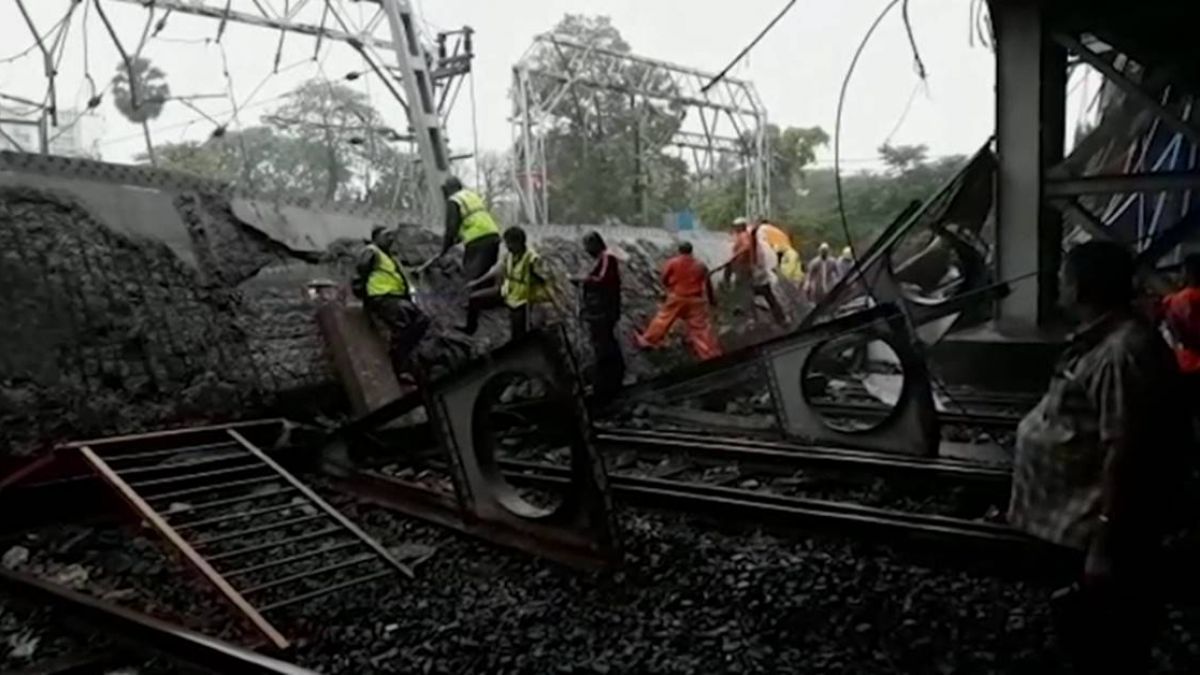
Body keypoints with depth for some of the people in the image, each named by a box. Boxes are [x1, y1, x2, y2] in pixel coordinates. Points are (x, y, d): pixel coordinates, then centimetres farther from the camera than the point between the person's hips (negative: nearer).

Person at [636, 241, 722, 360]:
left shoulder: (672, 263, -5)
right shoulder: (701, 266, 2)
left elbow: (664, 279, 0)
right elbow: (708, 284, 8)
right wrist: (712, 298, 20)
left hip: (677, 298, -1)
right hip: (696, 300, 1)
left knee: (663, 319, 14)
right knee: (701, 326, 3)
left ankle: (647, 340, 25)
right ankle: (710, 353, 3)